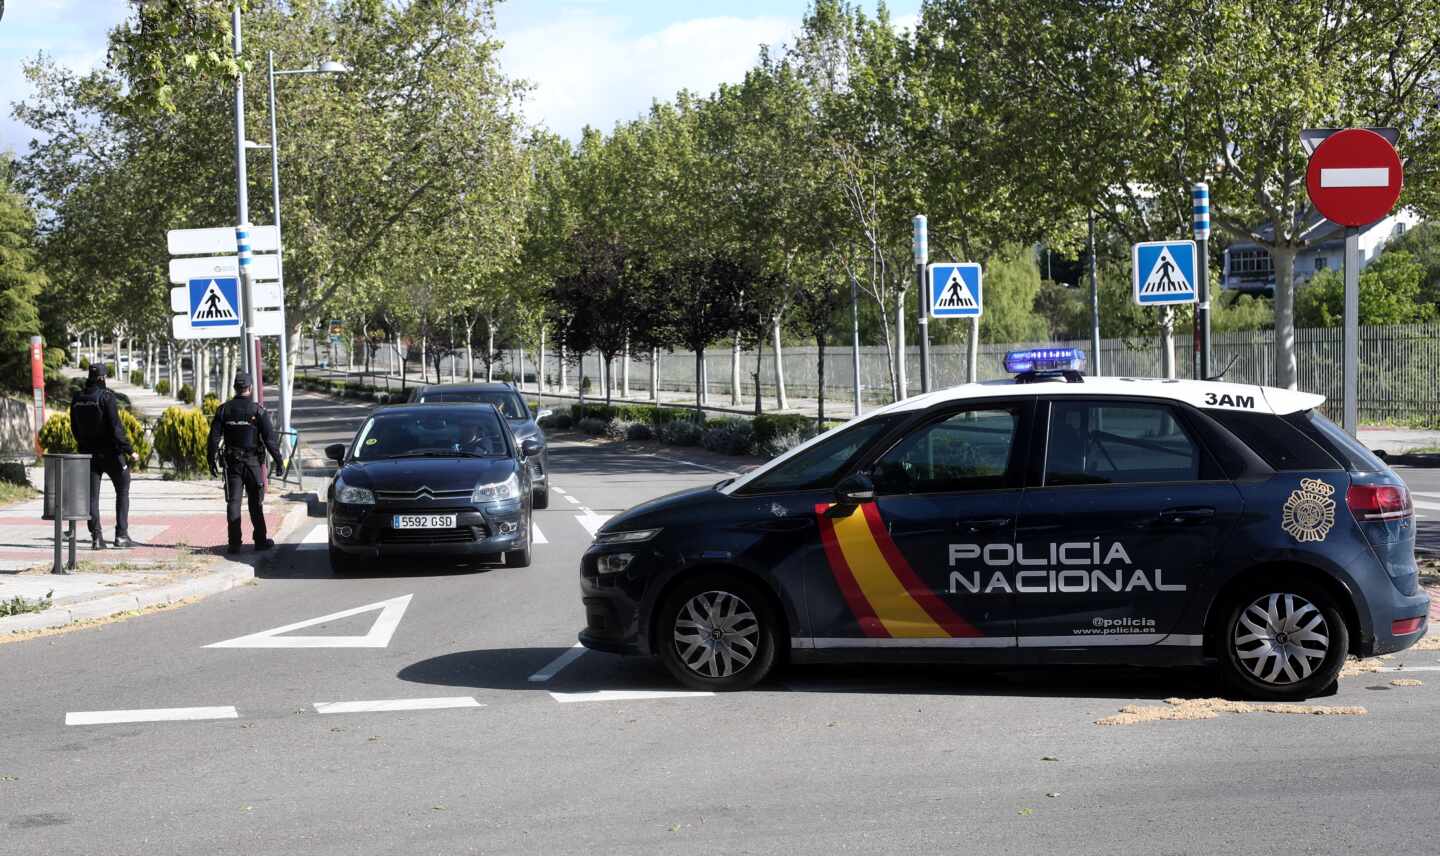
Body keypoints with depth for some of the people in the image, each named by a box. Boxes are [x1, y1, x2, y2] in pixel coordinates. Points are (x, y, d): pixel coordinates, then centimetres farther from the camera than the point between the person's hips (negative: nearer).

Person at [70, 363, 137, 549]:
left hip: (88, 452, 5)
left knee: (92, 495, 7)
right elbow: (116, 427, -19)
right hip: (110, 452, -5)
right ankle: (121, 535, 2)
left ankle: (96, 537, 2)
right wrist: (130, 450, -16)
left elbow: (74, 429, 11)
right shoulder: (106, 397, -14)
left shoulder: (77, 399, 3)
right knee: (122, 491, 8)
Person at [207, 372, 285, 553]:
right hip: (252, 461, -1)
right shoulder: (258, 411, -7)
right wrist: (279, 461, -2)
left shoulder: (224, 410, 0)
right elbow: (269, 439, -8)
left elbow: (214, 437, 1)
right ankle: (260, 541, 11)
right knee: (256, 503, 8)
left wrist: (212, 461, 9)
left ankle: (234, 543, 0)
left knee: (233, 502, 3)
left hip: (232, 461, 2)